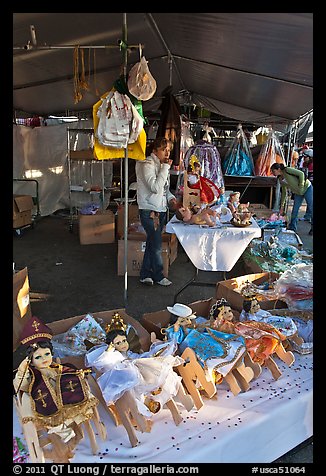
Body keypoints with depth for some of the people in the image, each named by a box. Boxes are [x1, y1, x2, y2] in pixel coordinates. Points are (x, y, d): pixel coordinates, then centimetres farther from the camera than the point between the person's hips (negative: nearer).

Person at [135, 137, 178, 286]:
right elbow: (155, 187, -25)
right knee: (156, 245, -2)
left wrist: (171, 198, 2)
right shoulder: (147, 165, -13)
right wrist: (165, 168, -20)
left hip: (161, 210, 8)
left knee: (152, 243, 12)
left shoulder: (162, 165, 13)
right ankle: (158, 276, 14)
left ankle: (145, 274, 22)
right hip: (149, 211, -8)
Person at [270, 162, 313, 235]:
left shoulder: (287, 170, -19)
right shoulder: (280, 179, 2)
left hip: (307, 188, -7)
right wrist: (282, 206, 8)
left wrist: (301, 186, -21)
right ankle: (292, 228, 15)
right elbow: (284, 192, 8)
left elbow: (301, 173, -21)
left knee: (311, 209, 0)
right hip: (298, 193, 7)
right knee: (294, 211, 4)